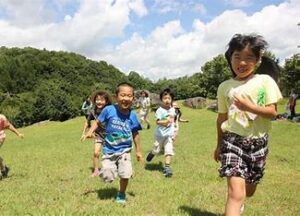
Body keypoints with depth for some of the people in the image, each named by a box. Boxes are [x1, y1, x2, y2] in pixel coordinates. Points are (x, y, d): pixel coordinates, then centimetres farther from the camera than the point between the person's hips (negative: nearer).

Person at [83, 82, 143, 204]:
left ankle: (121, 194, 21)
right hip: (109, 150, -1)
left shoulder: (132, 115, -9)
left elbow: (135, 134, 2)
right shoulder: (109, 110, -16)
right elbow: (98, 122, 0)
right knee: (107, 177, 0)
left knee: (125, 174, -10)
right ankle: (111, 168, 38)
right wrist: (90, 132, -16)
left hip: (124, 150, 1)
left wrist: (138, 151, 8)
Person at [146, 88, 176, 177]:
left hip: (169, 134, 3)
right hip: (160, 134, -3)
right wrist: (165, 122, -37)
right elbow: (157, 122, -24)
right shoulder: (160, 110, -16)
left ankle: (167, 167, 1)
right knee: (156, 150, 12)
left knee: (169, 151, -6)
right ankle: (152, 153, 47)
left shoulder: (172, 109, 1)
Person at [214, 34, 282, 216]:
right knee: (236, 192, -16)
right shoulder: (224, 87, 1)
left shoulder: (265, 81, -4)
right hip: (232, 140, -1)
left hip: (258, 142, 1)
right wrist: (219, 144, 14)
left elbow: (272, 112, -8)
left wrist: (249, 106, -23)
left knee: (249, 190, 18)